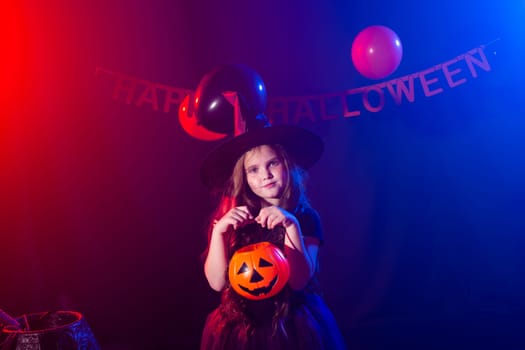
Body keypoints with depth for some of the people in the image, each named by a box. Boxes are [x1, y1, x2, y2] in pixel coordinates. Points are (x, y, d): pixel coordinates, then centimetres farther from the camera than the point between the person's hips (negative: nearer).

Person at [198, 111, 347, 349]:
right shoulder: (229, 217, -3)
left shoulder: (306, 217, -6)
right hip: (238, 328, 1)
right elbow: (217, 282, -9)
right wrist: (219, 230, -21)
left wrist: (292, 227, -25)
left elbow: (299, 280, -15)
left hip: (293, 327, -1)